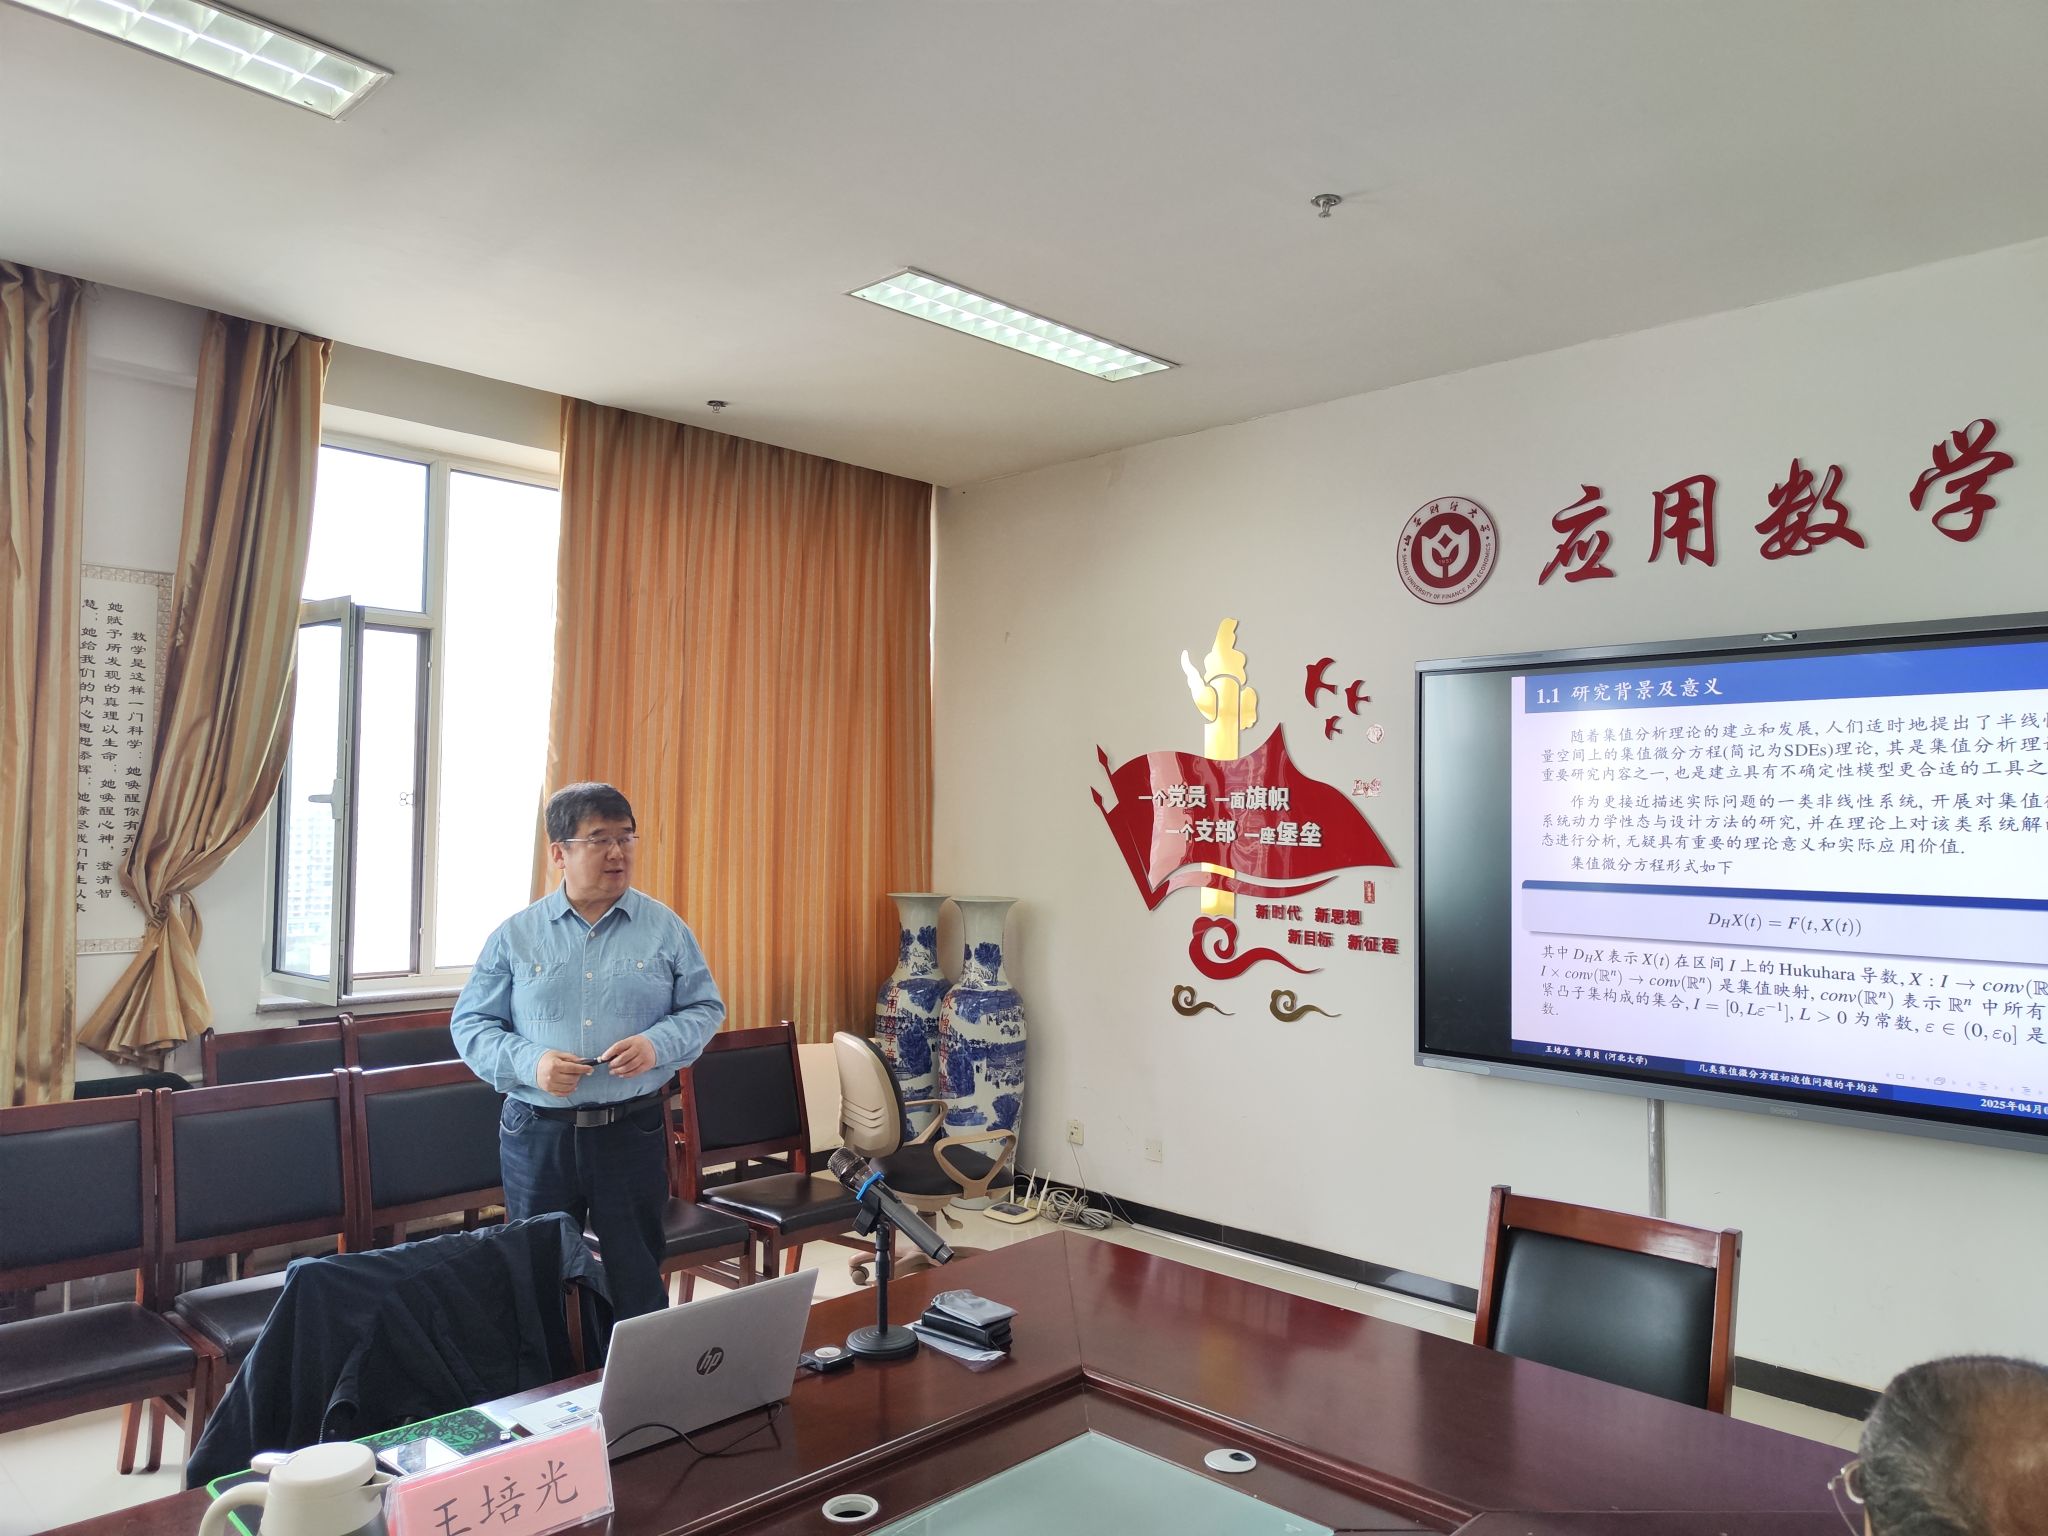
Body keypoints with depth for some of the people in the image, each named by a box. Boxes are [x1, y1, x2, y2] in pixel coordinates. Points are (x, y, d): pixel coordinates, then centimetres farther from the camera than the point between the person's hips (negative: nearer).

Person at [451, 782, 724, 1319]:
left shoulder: (665, 928, 1)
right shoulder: (515, 934, 1)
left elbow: (706, 1008, 4)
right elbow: (470, 1023, 2)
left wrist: (656, 1045, -15)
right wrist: (529, 1063, -16)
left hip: (634, 1131, 0)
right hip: (537, 1134, 1)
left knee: (637, 1277, 8)